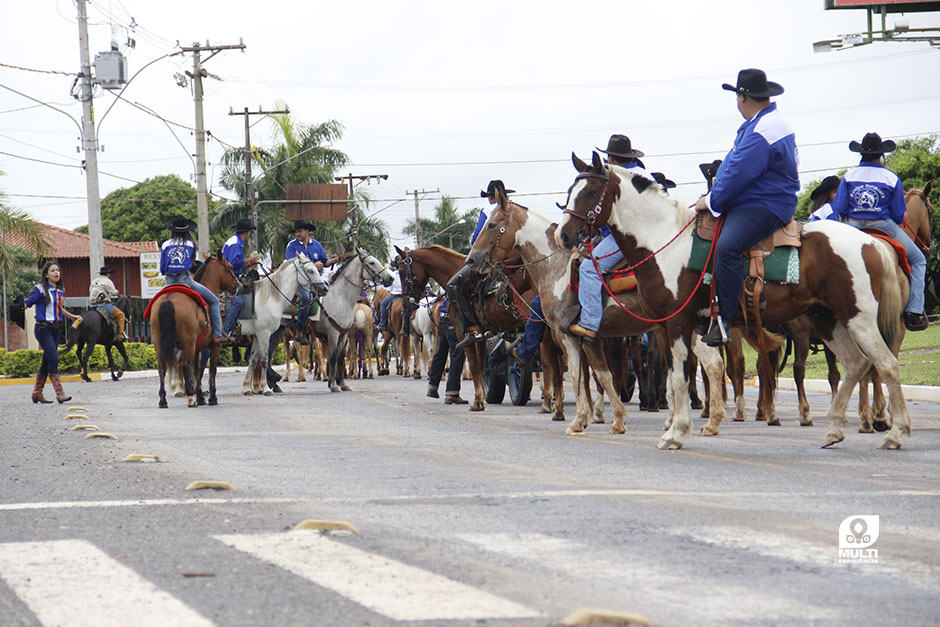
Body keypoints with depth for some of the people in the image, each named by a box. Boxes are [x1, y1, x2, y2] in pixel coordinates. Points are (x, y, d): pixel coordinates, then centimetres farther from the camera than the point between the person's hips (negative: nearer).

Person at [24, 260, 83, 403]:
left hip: (55, 329, 7)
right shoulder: (40, 290, -6)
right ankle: (60, 393, -17)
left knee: (47, 362, 10)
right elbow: (26, 303, -10)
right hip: (43, 328, -7)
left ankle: (37, 393, 19)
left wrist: (73, 317, 21)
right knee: (53, 358, -15)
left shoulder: (61, 291, 14)